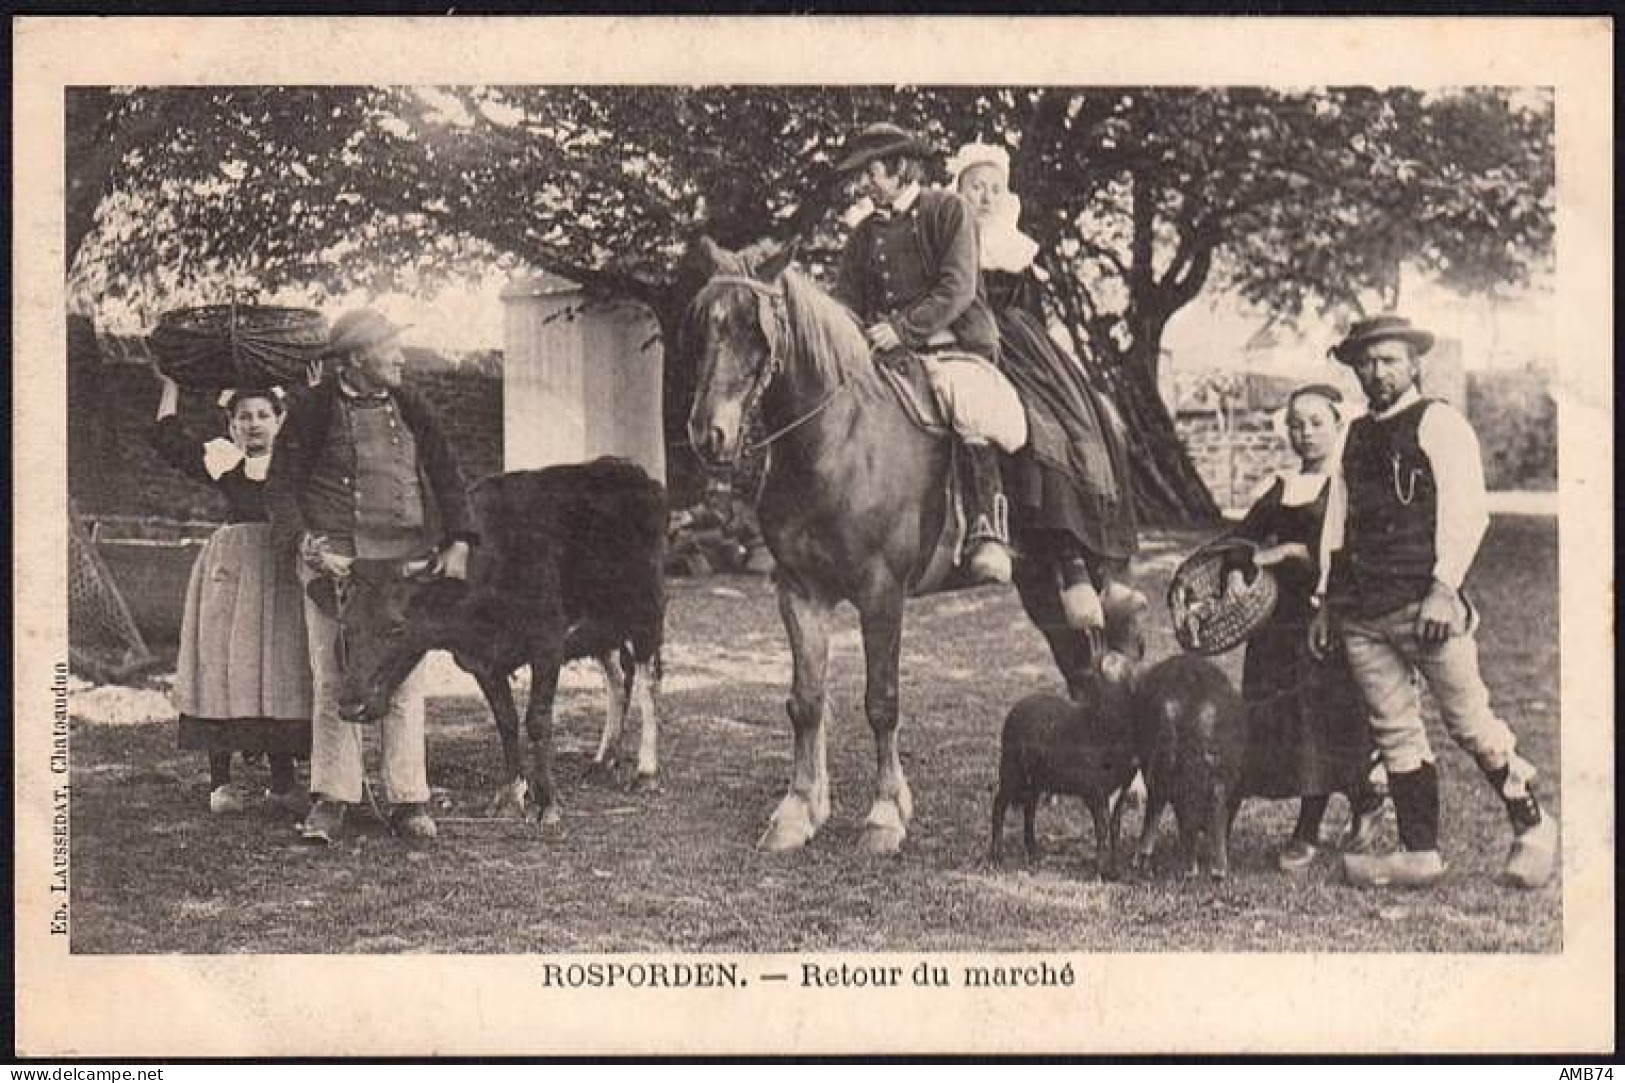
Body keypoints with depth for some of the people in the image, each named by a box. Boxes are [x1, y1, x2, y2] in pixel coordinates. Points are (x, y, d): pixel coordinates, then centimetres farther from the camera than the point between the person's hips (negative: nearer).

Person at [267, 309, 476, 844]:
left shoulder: (410, 408, 10)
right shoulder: (313, 410, 0)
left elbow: (446, 476, 13)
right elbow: (283, 487, 1)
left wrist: (457, 545, 1)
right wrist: (308, 545, -13)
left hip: (406, 559, 3)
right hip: (333, 559, -2)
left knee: (404, 681, 2)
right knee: (333, 680, -1)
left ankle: (408, 800, 8)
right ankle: (330, 800, 6)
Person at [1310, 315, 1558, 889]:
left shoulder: (1438, 422, -1)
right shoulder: (1357, 437, 18)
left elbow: (1465, 511, -10)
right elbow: (1336, 523, 20)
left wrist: (1444, 589, -18)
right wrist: (1326, 600, 13)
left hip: (1423, 602, -6)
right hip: (1361, 612, 6)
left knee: (1469, 721, -1)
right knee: (1394, 731, 6)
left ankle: (1532, 828, 15)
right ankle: (1420, 853, 11)